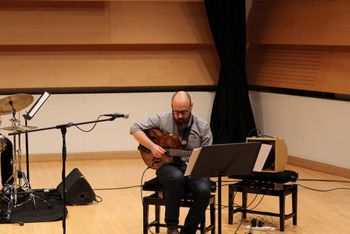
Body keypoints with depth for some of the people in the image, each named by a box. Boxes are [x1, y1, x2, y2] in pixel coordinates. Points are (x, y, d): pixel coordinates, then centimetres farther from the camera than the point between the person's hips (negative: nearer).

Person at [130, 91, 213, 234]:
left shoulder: (203, 127, 1)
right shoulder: (162, 120, -1)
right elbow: (135, 129, -3)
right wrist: (151, 146, -16)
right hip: (168, 166, -1)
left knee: (204, 190, -32)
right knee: (176, 177, -39)